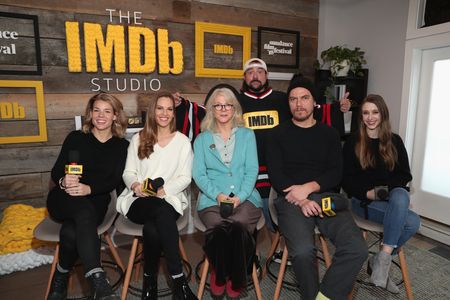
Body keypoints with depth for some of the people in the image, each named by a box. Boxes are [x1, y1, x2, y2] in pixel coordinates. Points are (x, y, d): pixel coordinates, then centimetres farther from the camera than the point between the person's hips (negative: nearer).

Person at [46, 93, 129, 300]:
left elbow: (115, 180, -4)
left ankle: (60, 279, -4)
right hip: (63, 199, 0)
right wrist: (63, 182, -21)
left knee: (71, 232, -32)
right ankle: (97, 281, -42)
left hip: (96, 201, 0)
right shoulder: (75, 138, 7)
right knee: (85, 211, -36)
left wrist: (89, 188, -22)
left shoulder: (121, 145, 6)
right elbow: (55, 172, 3)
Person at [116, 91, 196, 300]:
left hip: (169, 199, 0)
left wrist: (164, 190, -15)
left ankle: (150, 278, -12)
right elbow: (128, 173, 11)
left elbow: (185, 178, 3)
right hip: (138, 200, 0)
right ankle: (178, 278, -26)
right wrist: (135, 185, -13)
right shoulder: (138, 139, 15)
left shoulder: (183, 141, 10)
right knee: (163, 212, -35)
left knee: (152, 227, -34)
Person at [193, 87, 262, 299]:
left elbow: (252, 170, 6)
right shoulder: (202, 139, 16)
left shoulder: (247, 135, 16)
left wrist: (240, 196, -10)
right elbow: (198, 174, 6)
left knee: (239, 228, -32)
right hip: (212, 199, 0)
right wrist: (217, 195, -11)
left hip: (245, 198, 0)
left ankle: (237, 279, -3)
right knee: (219, 230, -32)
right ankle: (219, 275, 2)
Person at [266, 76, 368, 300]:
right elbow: (276, 175, 0)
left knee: (357, 249, -22)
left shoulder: (329, 134, 16)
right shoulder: (278, 134, 9)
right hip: (291, 199, -2)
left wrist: (308, 187, -11)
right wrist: (301, 201, -12)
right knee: (303, 251, -30)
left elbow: (336, 174, 6)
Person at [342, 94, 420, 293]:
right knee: (411, 221, -29)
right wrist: (368, 193, -16)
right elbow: (346, 180, -2)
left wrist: (387, 189, -10)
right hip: (364, 200, -3)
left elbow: (405, 175, 8)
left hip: (393, 196, 3)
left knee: (400, 197, -35)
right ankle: (383, 261, -11)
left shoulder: (394, 141, 9)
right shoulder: (353, 143, 1)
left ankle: (381, 259, -21)